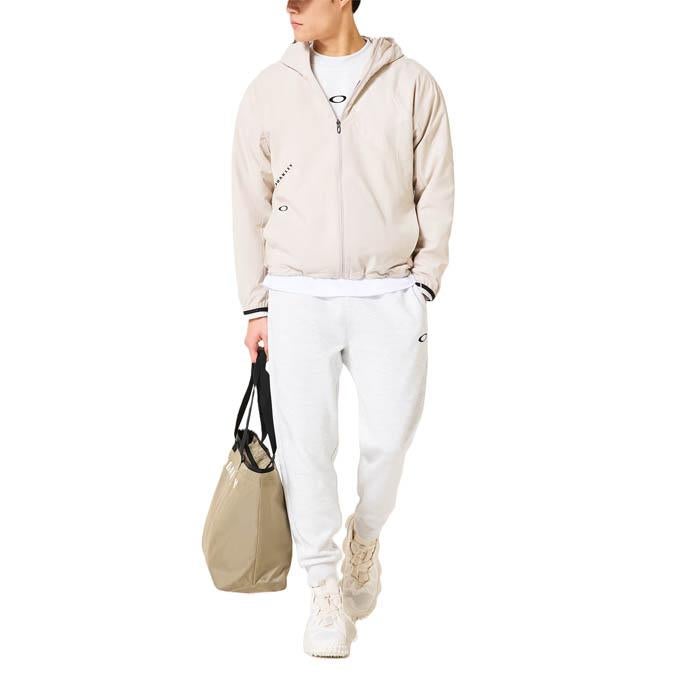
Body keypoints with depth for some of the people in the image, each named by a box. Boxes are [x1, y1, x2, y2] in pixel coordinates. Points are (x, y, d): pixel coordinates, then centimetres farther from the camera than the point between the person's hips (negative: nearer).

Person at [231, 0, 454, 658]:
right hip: (297, 299, 1)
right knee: (305, 444, -3)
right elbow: (251, 206, 8)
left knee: (388, 437, -1)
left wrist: (422, 283, -3)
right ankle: (326, 590, 12)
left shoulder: (412, 85, 2)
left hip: (388, 297, 0)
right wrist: (255, 305, 5)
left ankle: (365, 536, 30)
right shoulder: (269, 91, 5)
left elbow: (436, 194, 4)